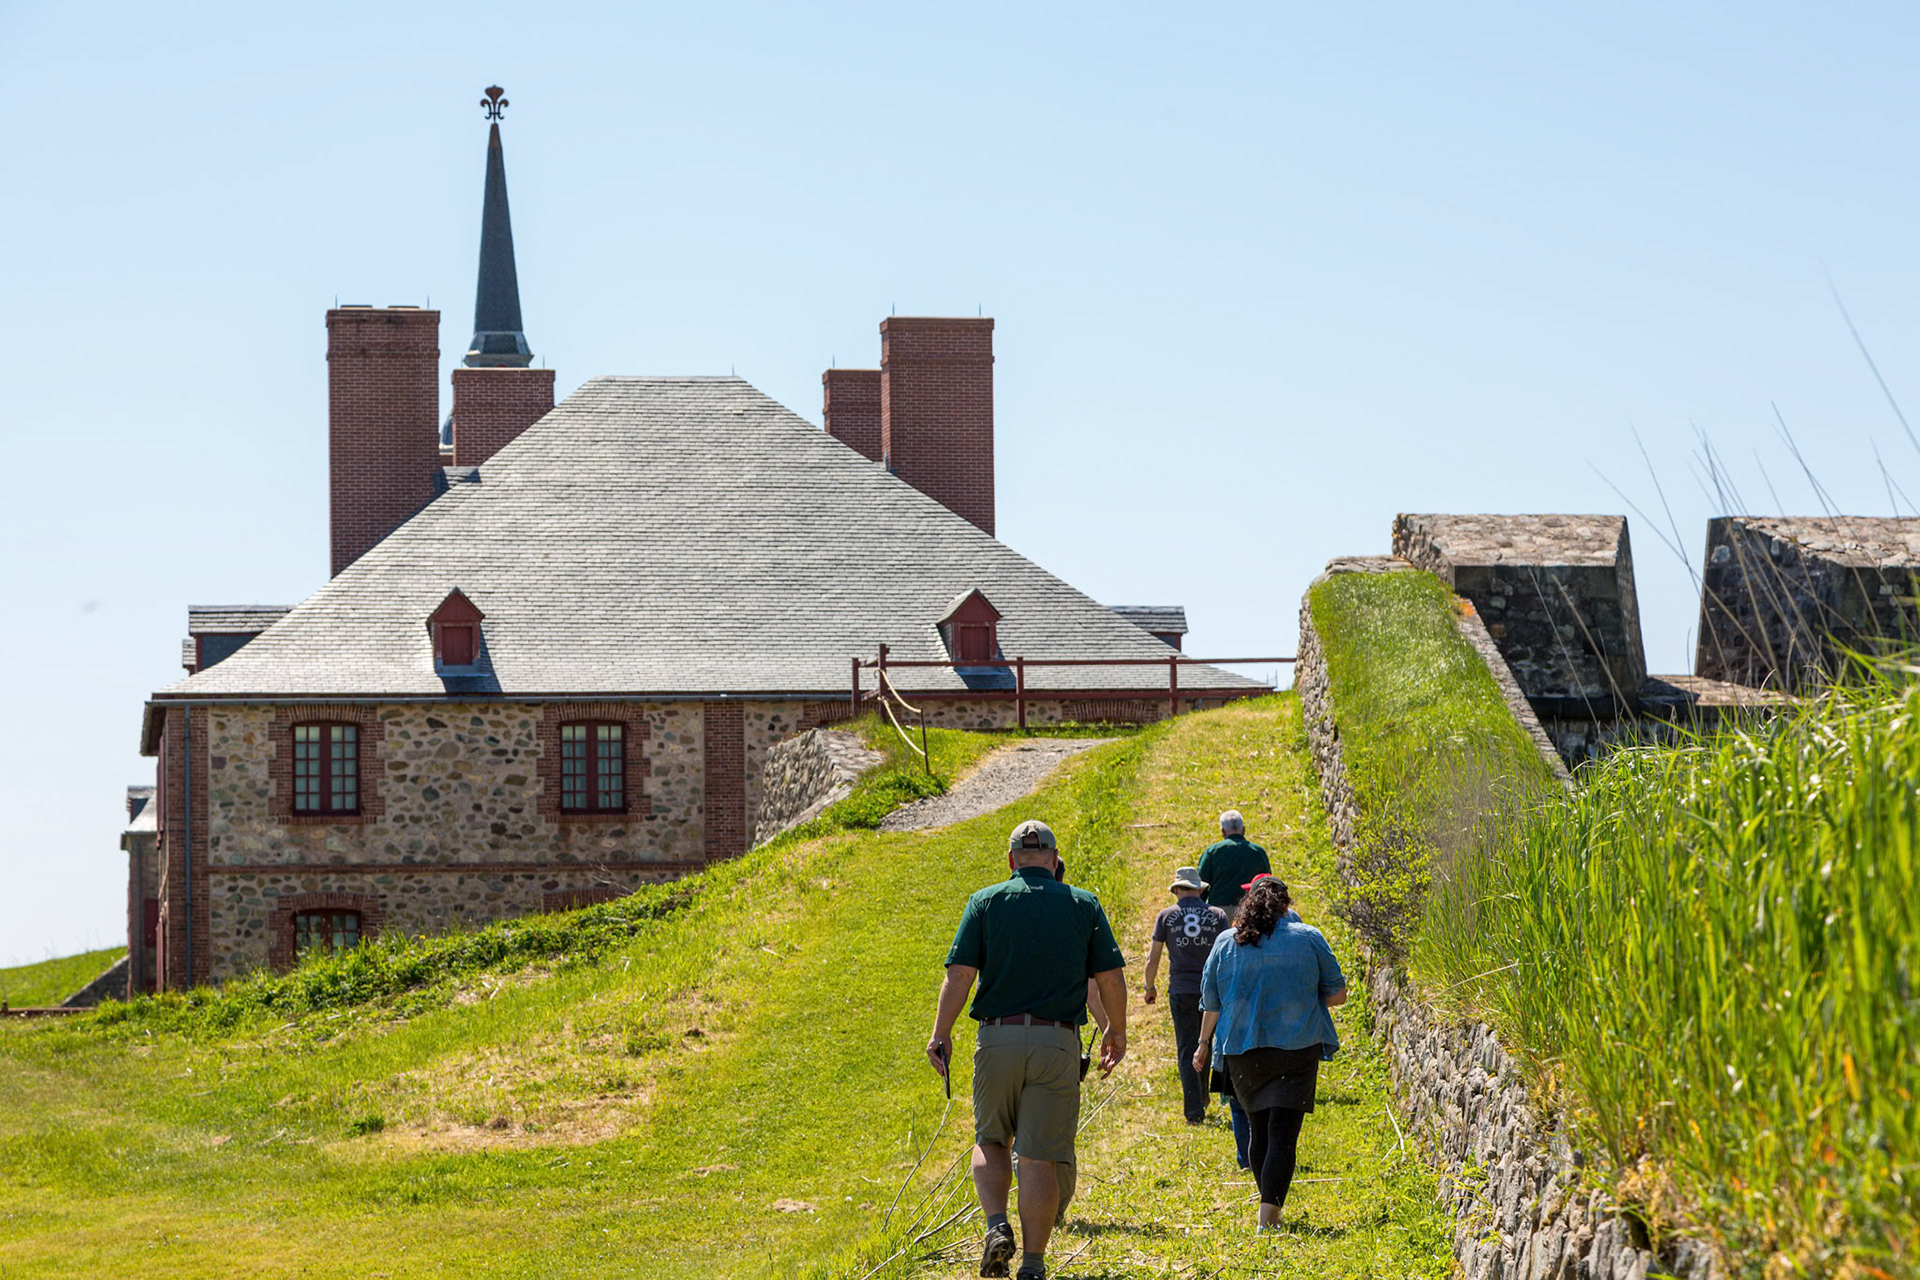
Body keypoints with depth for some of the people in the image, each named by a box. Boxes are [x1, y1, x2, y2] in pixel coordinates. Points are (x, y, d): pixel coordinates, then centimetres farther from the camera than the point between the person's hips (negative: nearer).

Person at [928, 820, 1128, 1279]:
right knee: (1040, 1156, 2)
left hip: (997, 1038, 0)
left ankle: (997, 1225, -4)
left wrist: (941, 1033, -1)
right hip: (1057, 1042, 0)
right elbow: (1111, 977, 5)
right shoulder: (1084, 906, 6)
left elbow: (960, 972, -5)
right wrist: (1117, 1031, 19)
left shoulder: (986, 902, 3)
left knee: (991, 1141, 18)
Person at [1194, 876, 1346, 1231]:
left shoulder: (1226, 943, 4)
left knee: (1260, 1131, 18)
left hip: (1243, 1052, 3)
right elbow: (1337, 994, 3)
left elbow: (1211, 1002, 9)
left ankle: (1270, 1208, 27)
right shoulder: (1308, 938, 0)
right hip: (1296, 1051, -3)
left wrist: (1204, 1043, 22)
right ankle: (1269, 1215, -18)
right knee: (1282, 1135, -6)